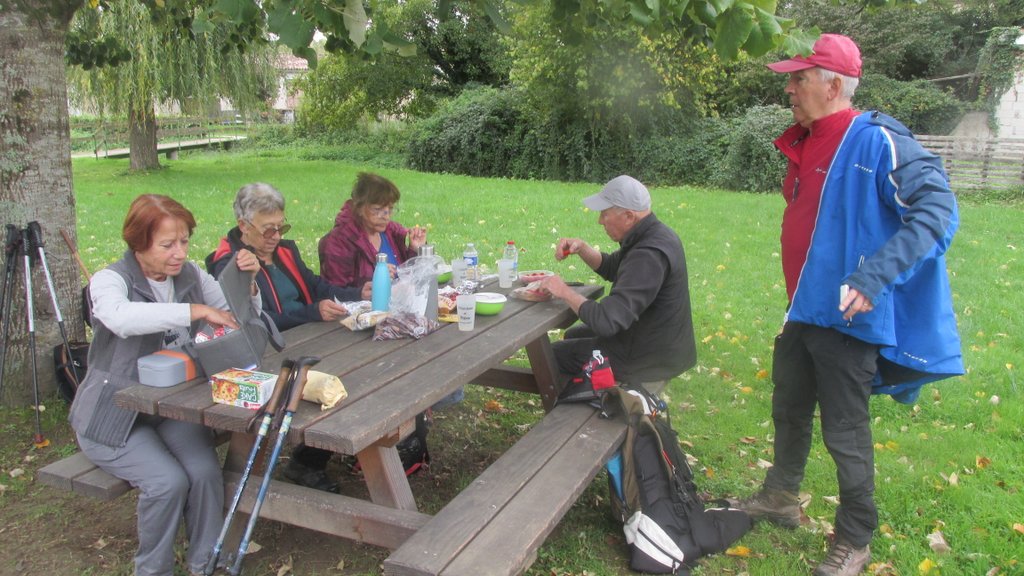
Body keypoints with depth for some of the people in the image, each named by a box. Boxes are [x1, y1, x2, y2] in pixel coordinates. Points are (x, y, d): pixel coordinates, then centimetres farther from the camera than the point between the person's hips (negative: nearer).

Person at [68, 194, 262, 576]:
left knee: (206, 472, -22)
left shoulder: (190, 275, 2)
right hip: (116, 416, -3)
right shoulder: (110, 280, -13)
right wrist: (195, 310, -38)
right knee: (167, 481, -24)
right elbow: (120, 317, -39)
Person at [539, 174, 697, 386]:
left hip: (647, 358, -10)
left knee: (552, 355, 5)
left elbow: (606, 321, -37)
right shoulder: (655, 232, 0)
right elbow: (611, 269, 15)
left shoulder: (649, 256, -33)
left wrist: (566, 292, -23)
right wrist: (581, 247, -2)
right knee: (573, 335, 26)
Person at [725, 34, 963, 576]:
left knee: (844, 433, 4)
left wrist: (873, 277, -33)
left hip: (847, 317, -8)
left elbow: (938, 209, -24)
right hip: (802, 310, 8)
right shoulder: (804, 145, 8)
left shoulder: (877, 141, -17)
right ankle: (779, 499, 43)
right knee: (789, 411, 21)